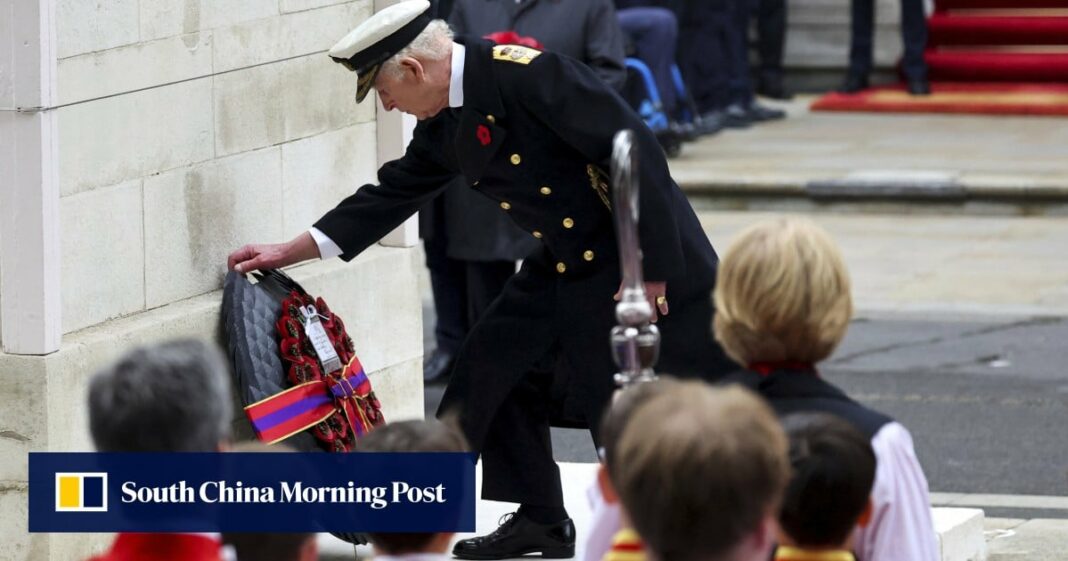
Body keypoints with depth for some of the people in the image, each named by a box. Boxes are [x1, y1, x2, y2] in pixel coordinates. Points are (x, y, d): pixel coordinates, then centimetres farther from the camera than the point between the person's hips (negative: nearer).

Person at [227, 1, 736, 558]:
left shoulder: (526, 74, -24)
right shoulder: (445, 125, 3)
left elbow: (636, 150, -25)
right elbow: (393, 194, 16)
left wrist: (653, 267, -22)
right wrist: (289, 251, 15)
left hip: (647, 259, -9)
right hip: (563, 267, 9)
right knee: (495, 369, 11)